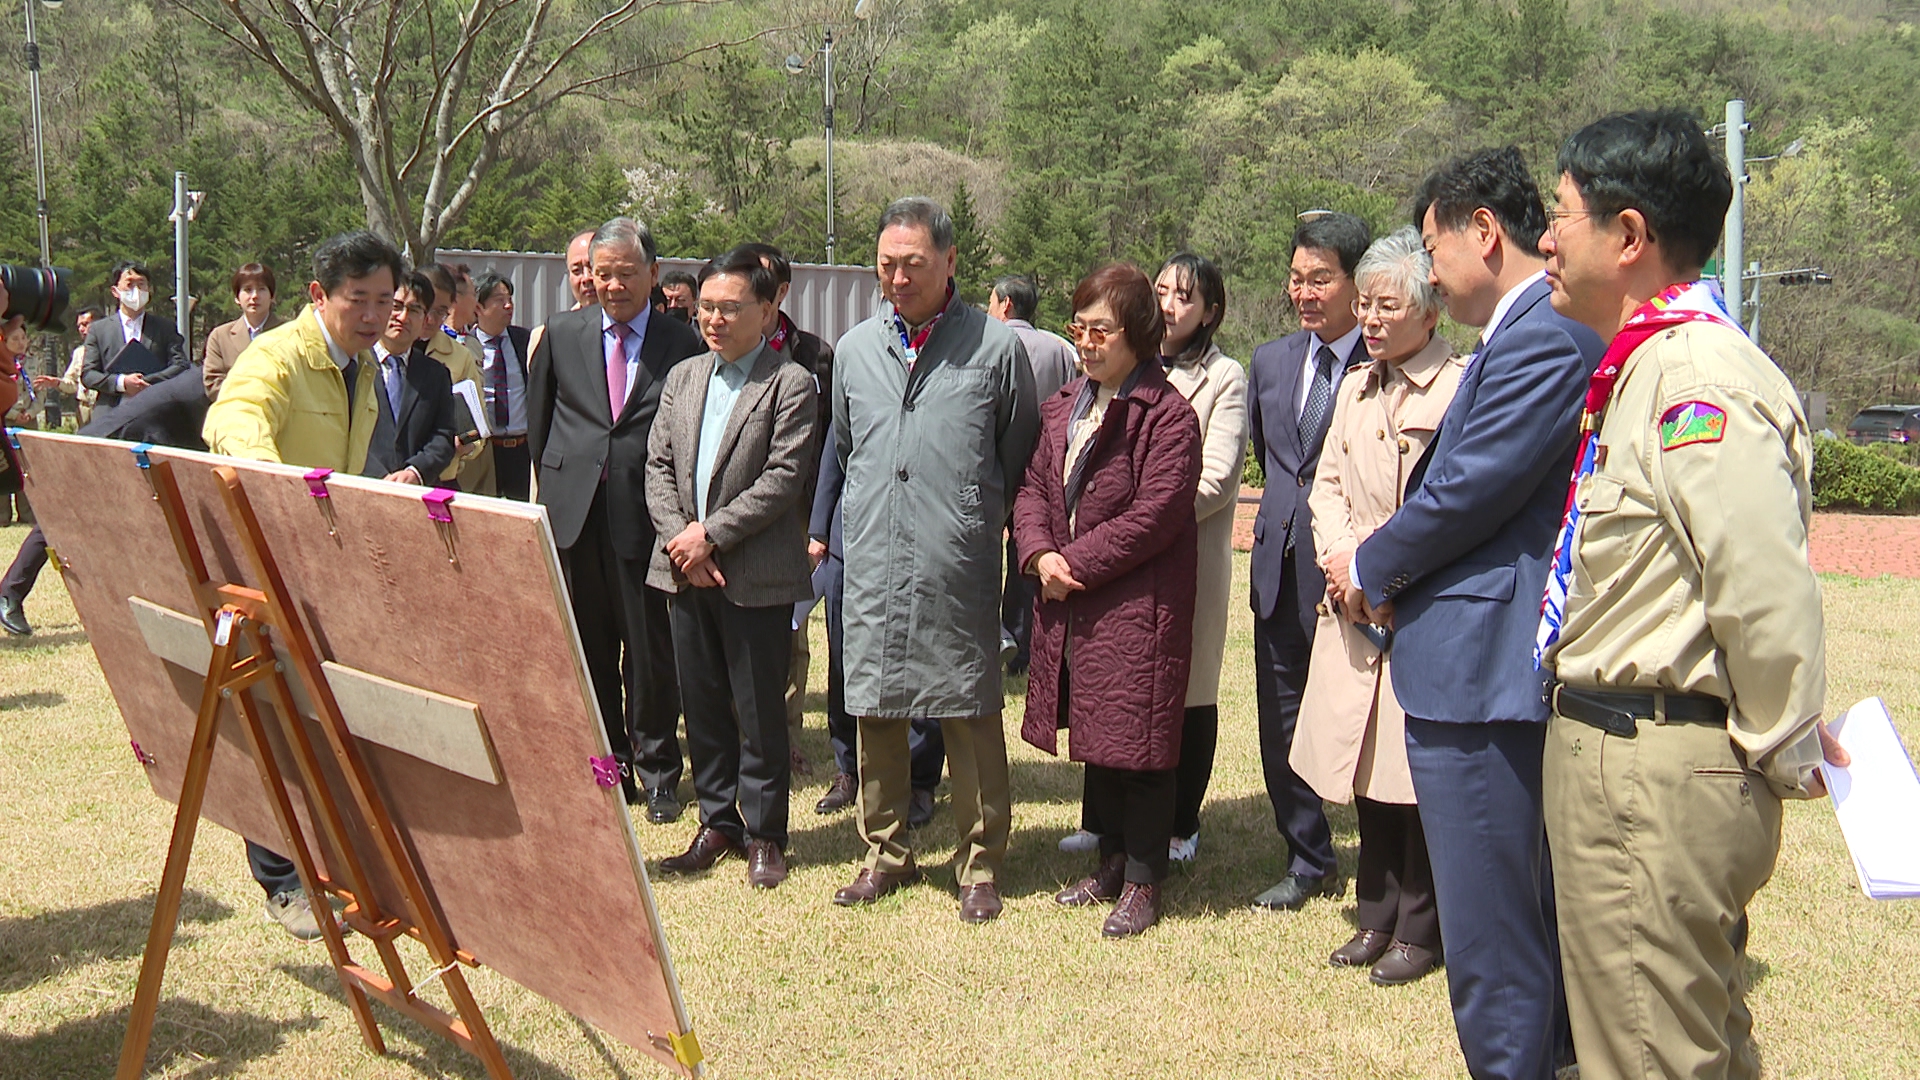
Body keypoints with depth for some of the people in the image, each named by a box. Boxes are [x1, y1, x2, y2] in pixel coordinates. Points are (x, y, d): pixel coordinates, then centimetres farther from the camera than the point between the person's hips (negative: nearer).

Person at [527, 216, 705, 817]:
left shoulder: (683, 345, 0)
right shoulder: (561, 335, 9)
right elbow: (539, 422, 16)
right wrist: (553, 489, 11)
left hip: (646, 515, -2)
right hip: (574, 515, 3)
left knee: (651, 653, 2)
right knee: (589, 650, 10)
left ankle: (657, 772, 17)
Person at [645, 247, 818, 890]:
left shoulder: (791, 384, -5)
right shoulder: (682, 378, 14)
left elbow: (784, 478, -13)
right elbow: (658, 467, 10)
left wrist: (711, 533, -15)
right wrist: (680, 539, -5)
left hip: (757, 575, -5)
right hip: (686, 571, 6)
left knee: (760, 710, 2)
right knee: (702, 704, 12)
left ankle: (764, 834, 14)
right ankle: (717, 821, 25)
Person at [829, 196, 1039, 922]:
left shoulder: (997, 347, -1)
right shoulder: (854, 350, 11)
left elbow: (1019, 460, 7)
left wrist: (976, 523, 9)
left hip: (959, 573, -4)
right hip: (872, 566, 4)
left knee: (971, 718, 1)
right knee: (874, 713, 10)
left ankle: (980, 866, 14)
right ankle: (885, 854, 25)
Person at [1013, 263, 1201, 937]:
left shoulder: (1168, 415, -11)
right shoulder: (1062, 408, 13)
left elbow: (1154, 514, -18)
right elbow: (1033, 488, 10)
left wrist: (1079, 564, -16)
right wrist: (1039, 554, -9)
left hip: (1137, 608, -7)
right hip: (1069, 603, 7)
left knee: (1136, 742, 0)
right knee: (1093, 737, 16)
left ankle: (1143, 882, 13)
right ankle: (1111, 862, 32)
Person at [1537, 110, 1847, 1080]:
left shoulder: (1699, 376, -21)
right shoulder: (1641, 368, 12)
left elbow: (1768, 593, -26)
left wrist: (1783, 752, -14)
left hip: (1658, 780, -10)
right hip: (1608, 754, 10)